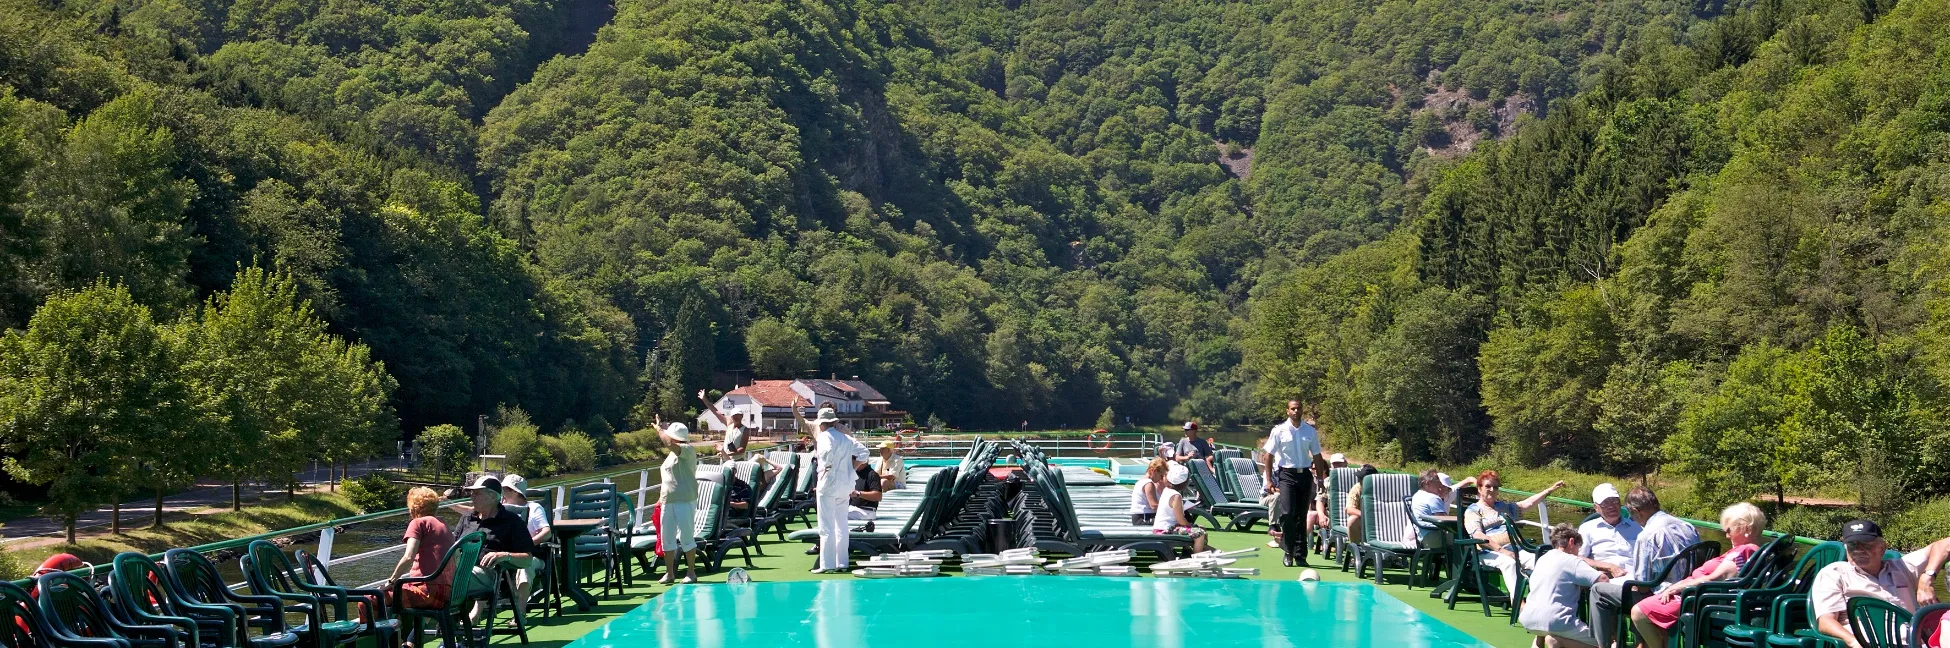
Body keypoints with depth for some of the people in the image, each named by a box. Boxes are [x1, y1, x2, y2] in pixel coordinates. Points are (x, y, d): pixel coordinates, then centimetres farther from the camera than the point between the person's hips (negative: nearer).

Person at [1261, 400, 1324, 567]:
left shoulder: (1310, 431, 5)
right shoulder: (1279, 430, -3)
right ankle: (1287, 551, 1)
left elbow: (1317, 456, 12)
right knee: (1287, 513, -15)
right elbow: (1269, 456, -1)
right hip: (1286, 474, -3)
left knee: (1302, 517, 5)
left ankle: (1300, 555, 11)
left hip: (1304, 474, 3)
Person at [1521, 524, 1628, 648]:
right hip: (1553, 621, -8)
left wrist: (1608, 567, 16)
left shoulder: (1543, 558, 19)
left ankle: (1540, 638, 12)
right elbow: (1603, 580, -11)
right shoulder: (1571, 561, -4)